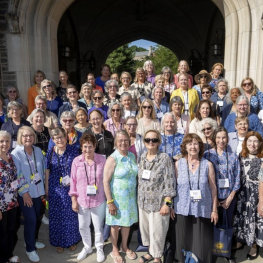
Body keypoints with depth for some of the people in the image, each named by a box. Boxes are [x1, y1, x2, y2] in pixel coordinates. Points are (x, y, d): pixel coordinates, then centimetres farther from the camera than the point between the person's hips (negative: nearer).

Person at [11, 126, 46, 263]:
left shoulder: (38, 151, 1)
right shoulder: (15, 154, -13)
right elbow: (17, 176, -15)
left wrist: (42, 189, 8)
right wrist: (24, 192, -14)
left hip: (38, 191, 5)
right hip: (25, 193, -5)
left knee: (38, 218, 15)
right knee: (31, 219, -2)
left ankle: (33, 240, 38)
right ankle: (30, 249, 17)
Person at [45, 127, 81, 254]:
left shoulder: (73, 149, -6)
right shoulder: (50, 151, -3)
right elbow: (47, 170, 3)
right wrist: (46, 188, 5)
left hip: (71, 187, -1)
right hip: (55, 188, 1)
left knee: (71, 213, 11)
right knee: (57, 215, 11)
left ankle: (72, 240, 31)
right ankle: (59, 241, 29)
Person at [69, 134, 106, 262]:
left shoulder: (102, 160, -9)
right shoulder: (76, 161, -7)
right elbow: (73, 181, -1)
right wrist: (74, 200, -1)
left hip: (99, 201, -1)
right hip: (82, 201, 2)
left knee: (98, 226, 14)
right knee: (83, 227, 18)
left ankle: (99, 248, 38)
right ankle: (87, 247, 43)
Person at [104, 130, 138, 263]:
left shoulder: (132, 156, 1)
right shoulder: (112, 159, -17)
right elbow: (106, 181, -17)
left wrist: (135, 193, 10)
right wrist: (110, 202, -18)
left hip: (130, 196, 5)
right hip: (117, 197, -5)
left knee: (127, 222, 18)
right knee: (116, 224, 11)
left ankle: (124, 246, 41)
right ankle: (115, 250, 32)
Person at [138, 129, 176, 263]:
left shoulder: (165, 158, -13)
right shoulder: (142, 157, 4)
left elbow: (170, 183, -15)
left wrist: (167, 203, -17)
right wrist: (139, 199, 13)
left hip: (158, 202, -5)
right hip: (143, 201, 6)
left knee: (157, 232, 4)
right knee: (145, 229, 17)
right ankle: (151, 252, 40)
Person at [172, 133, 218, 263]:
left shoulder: (208, 165, -1)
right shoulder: (178, 164, 1)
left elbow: (213, 188, 2)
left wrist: (214, 210, 1)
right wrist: (171, 206, 1)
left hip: (203, 210, 0)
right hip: (182, 209, 1)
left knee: (201, 242, 6)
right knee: (183, 241, 9)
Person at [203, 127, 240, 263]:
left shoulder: (233, 156, 3)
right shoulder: (207, 155, -3)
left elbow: (237, 179, 2)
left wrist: (230, 198, -4)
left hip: (229, 198, 2)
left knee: (227, 225, 11)